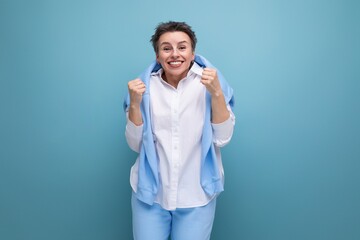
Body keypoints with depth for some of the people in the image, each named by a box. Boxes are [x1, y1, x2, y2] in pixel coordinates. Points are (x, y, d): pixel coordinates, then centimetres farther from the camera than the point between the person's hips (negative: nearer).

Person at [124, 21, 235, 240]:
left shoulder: (208, 82, -7)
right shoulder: (146, 85, -3)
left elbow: (223, 138, -11)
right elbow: (136, 144, -2)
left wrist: (216, 93, -22)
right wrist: (134, 104, -17)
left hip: (196, 196, -1)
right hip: (150, 192, 1)